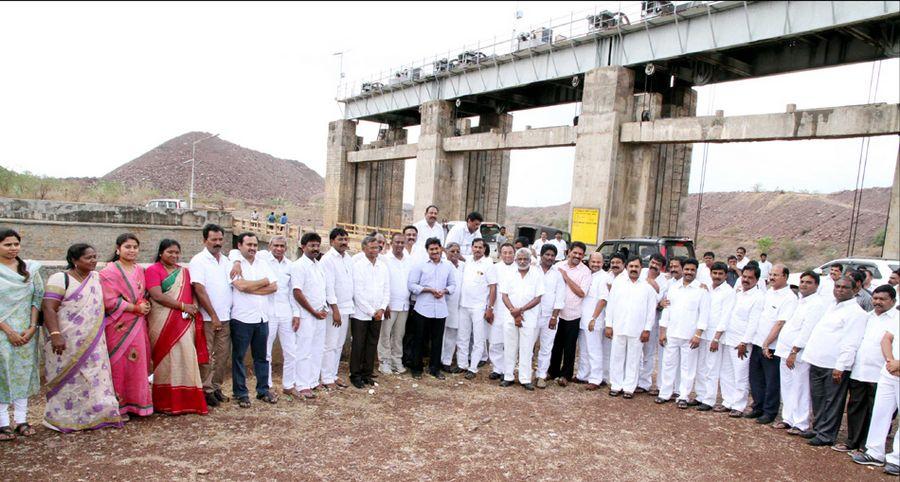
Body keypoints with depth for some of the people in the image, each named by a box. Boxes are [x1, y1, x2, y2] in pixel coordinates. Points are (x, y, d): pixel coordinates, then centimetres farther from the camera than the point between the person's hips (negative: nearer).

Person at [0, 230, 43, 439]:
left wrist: (32, 327, -6)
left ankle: (21, 420, 13)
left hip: (26, 331, 3)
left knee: (23, 373, 7)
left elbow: (38, 298, 4)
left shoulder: (30, 268, 5)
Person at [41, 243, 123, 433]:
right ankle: (63, 418, 12)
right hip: (67, 342, -6)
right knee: (69, 380, 1)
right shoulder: (60, 279, -8)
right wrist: (55, 335, -25)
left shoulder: (96, 277, 11)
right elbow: (48, 308, -16)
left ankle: (94, 414, 13)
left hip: (93, 342, 6)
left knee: (94, 378, 6)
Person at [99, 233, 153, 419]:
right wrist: (136, 308, -13)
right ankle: (119, 406, 9)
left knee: (138, 362, 7)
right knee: (119, 365, -2)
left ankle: (136, 402, 18)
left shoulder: (139, 270, 13)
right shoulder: (109, 272, -8)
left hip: (138, 326, 6)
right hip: (119, 326, -6)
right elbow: (110, 301, -15)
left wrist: (146, 305, 1)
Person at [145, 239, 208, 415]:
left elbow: (191, 294, 19)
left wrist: (192, 309, -1)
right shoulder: (153, 270, -1)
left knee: (186, 358, 1)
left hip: (184, 321, 5)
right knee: (167, 359, -4)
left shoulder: (184, 272, 18)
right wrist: (183, 306, -13)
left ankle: (186, 400, 6)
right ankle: (167, 403, 4)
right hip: (164, 323, -5)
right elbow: (157, 296, -12)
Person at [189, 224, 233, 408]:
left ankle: (216, 387, 22)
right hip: (207, 318, -6)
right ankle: (206, 390, 12)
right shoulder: (198, 260, -7)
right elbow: (199, 290, -13)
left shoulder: (226, 261, 12)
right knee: (206, 356, 1)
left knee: (223, 354, 10)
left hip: (225, 317, 6)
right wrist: (213, 316, -14)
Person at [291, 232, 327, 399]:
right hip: (306, 315, -7)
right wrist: (314, 312, -12)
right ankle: (303, 387, 4)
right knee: (305, 351, -2)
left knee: (318, 350, 12)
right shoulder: (298, 266, -11)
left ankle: (313, 381, 22)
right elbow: (297, 293, -16)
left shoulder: (320, 265, 12)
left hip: (320, 314, 7)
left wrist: (324, 309, 7)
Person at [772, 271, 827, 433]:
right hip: (787, 352, 9)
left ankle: (800, 424, 6)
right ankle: (788, 419, 23)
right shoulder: (800, 302, 18)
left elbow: (807, 330, -17)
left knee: (800, 389, -2)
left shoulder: (817, 304, -11)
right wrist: (787, 351, 16)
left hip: (799, 354, -9)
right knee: (787, 388, 13)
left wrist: (794, 351, -18)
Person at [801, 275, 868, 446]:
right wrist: (811, 355, 17)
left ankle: (826, 435, 10)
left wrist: (840, 367, -20)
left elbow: (851, 343, -16)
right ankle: (818, 428, 27)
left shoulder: (856, 313, -9)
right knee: (817, 398, 15)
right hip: (817, 361, 8)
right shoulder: (831, 307, 17)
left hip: (835, 366, -8)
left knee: (832, 401, 2)